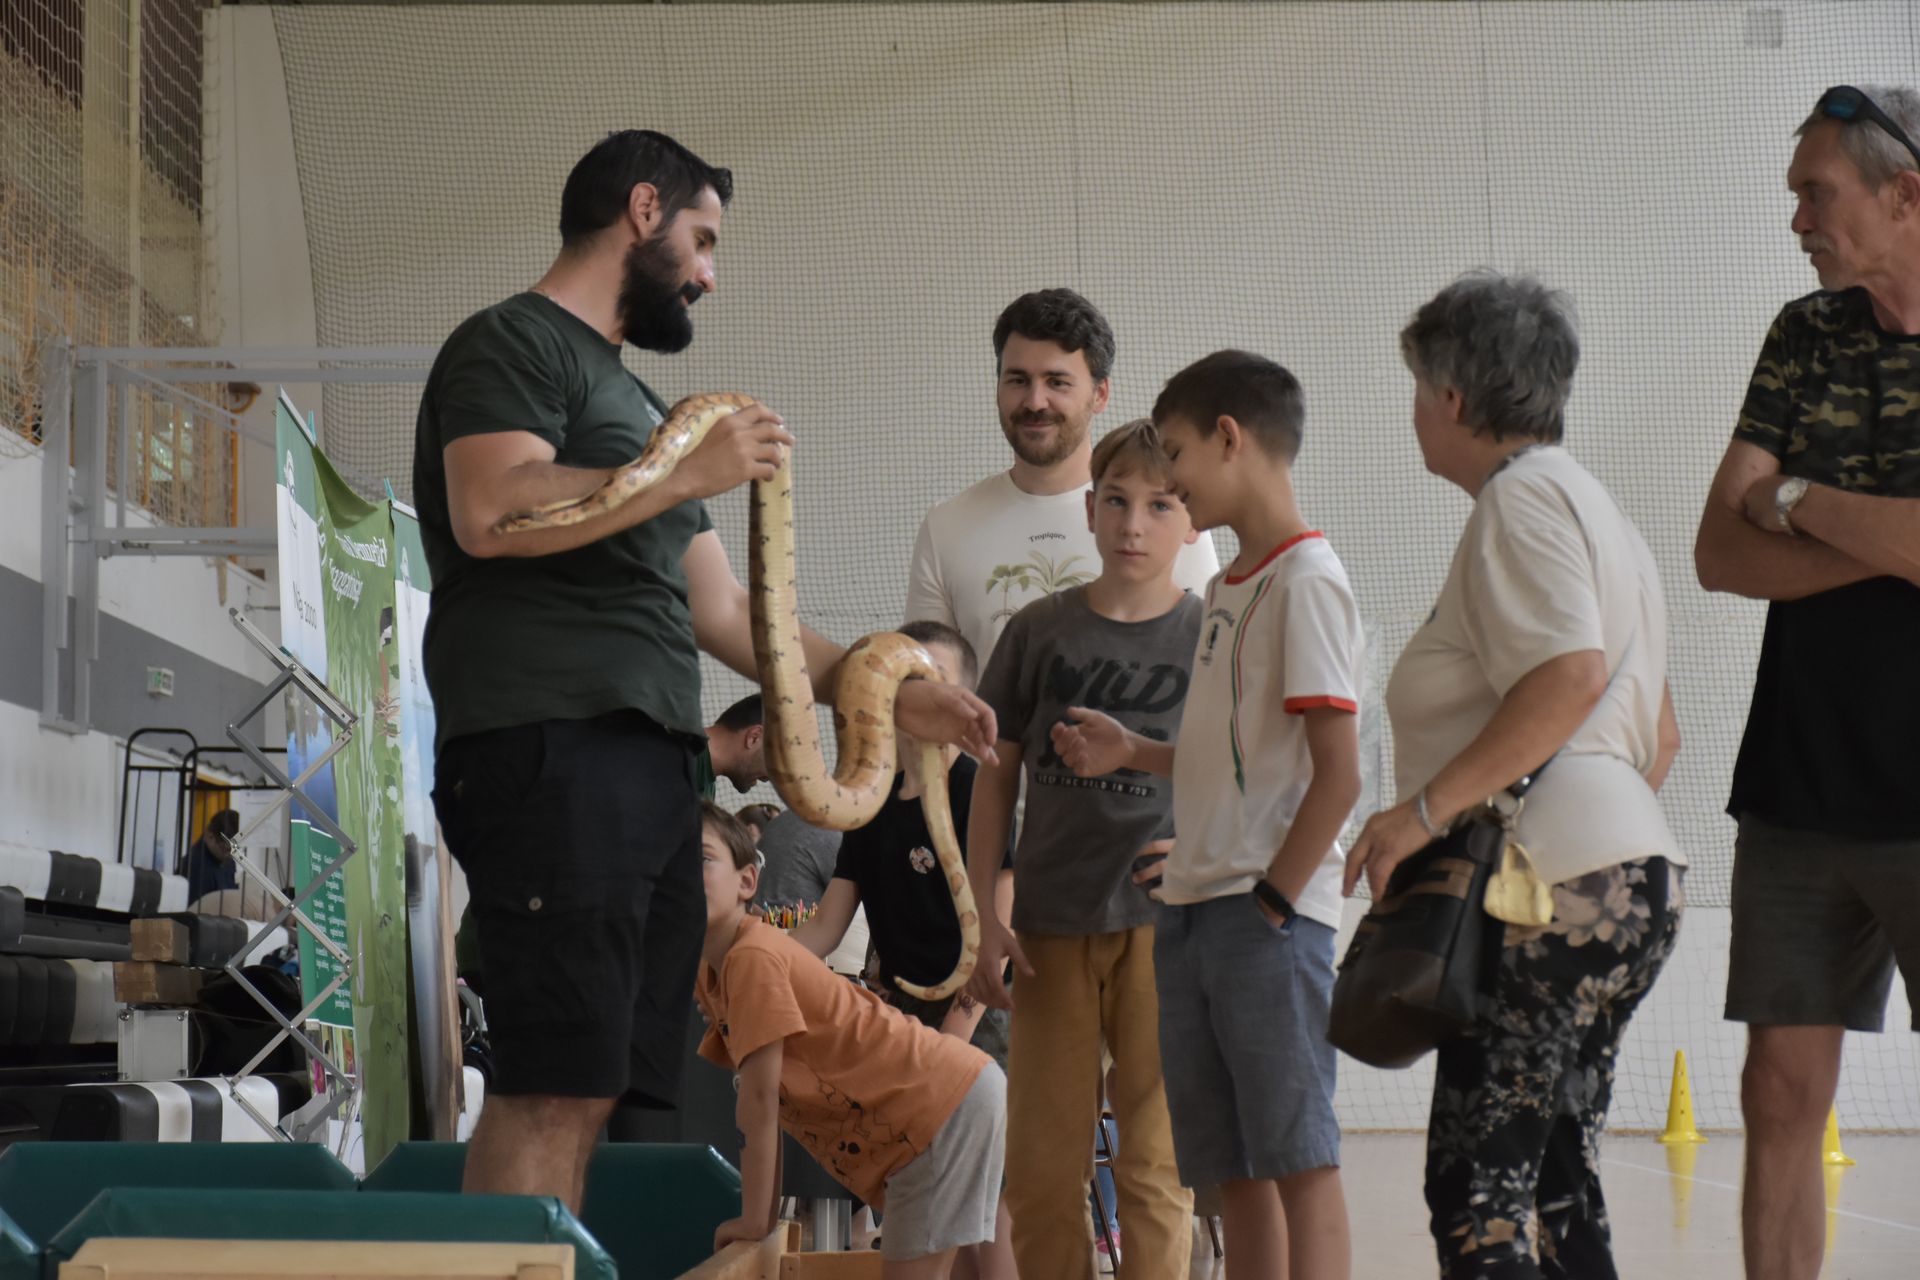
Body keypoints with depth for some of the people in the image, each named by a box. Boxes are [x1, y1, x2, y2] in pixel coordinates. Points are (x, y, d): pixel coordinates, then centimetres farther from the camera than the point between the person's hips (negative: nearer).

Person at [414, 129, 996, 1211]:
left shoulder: (634, 400, 29)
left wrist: (888, 695, 27)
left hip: (652, 768, 9)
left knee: (588, 1091, 2)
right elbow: (490, 513, -17)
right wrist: (690, 474, -12)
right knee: (554, 1086, -16)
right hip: (554, 747, -9)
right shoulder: (515, 344, 2)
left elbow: (727, 613, 30)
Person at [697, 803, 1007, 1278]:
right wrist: (767, 1215, 9)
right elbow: (764, 1102, 11)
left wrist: (754, 1220, -14)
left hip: (946, 1102, -10)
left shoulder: (752, 958, -19)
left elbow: (760, 1099, -19)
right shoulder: (709, 975, 9)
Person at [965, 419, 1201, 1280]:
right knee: (1042, 1171, 5)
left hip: (1163, 923, -2)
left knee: (1156, 1167, -1)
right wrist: (982, 918, 4)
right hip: (1053, 924, 2)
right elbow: (998, 775, 9)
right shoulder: (1041, 630, 6)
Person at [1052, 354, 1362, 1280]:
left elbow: (1336, 772, -15)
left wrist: (1275, 901, -16)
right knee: (1233, 1168, 10)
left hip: (1270, 921, -9)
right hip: (1193, 913, 9)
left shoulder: (1305, 581, -10)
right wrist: (1131, 752, 14)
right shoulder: (1227, 589, 18)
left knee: (1297, 1157, -8)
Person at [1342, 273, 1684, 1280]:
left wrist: (1425, 808, -21)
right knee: (1556, 1189, 10)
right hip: (1618, 874, 11)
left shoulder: (1521, 495, -6)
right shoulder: (1590, 507, 26)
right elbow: (1659, 731, 27)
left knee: (1478, 1192, -14)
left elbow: (1572, 676, -22)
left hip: (1554, 891, -11)